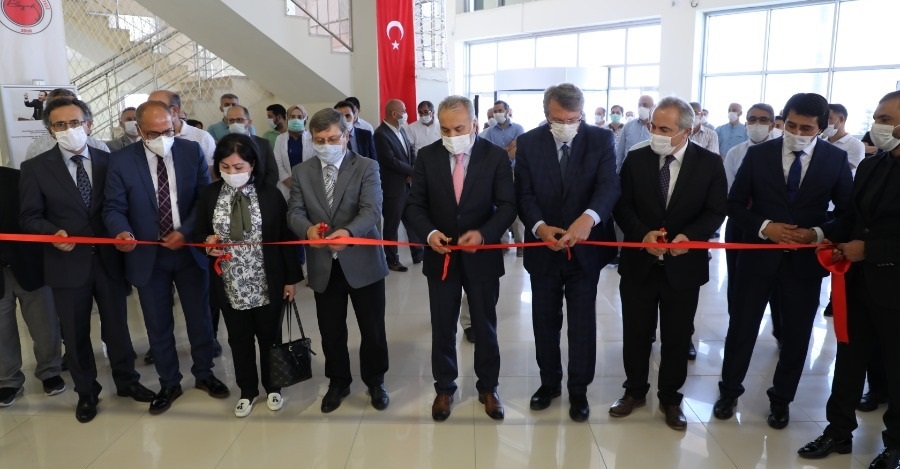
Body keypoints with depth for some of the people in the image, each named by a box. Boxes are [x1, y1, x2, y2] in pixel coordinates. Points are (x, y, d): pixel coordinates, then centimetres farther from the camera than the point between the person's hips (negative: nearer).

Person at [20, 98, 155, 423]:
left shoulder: (108, 161, 3)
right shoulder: (35, 168, -2)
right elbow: (30, 217, -2)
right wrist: (53, 233, -22)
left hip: (108, 259, 1)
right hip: (68, 264, -1)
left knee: (117, 325, 13)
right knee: (76, 333, 12)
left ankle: (127, 380, 33)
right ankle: (86, 392, 30)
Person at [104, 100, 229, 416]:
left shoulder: (192, 151, -4)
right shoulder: (121, 161, -6)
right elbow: (114, 208, -6)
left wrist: (185, 231, -17)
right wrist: (122, 232, -28)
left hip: (190, 250, 1)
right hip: (148, 256, 0)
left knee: (199, 317, 13)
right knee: (158, 325, 12)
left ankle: (204, 373, 34)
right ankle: (169, 384, 31)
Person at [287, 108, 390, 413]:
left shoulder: (367, 167, -5)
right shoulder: (302, 172, 6)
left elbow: (371, 210, -18)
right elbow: (294, 212, -4)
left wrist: (348, 232, -39)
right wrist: (308, 229, -28)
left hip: (362, 261, -2)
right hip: (324, 265, 3)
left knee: (372, 329, 11)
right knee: (331, 331, 14)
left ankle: (375, 381, 33)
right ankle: (338, 382, 36)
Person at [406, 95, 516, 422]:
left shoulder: (496, 156, -7)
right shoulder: (427, 156, -3)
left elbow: (507, 205, -9)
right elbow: (415, 204, -2)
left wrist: (483, 233, -26)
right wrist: (429, 232, -22)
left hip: (482, 255, -1)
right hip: (441, 255, 1)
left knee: (485, 326, 13)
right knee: (442, 328, 12)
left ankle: (488, 388, 33)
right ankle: (444, 388, 32)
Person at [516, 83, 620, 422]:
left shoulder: (601, 140, -5)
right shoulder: (528, 143, -3)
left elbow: (609, 185, -18)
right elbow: (524, 194, -8)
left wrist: (589, 217, -39)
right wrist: (539, 227, -27)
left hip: (585, 247, -1)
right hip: (543, 247, 1)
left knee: (582, 322, 9)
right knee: (545, 320, 15)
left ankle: (579, 390, 27)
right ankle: (549, 382, 34)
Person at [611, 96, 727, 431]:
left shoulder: (710, 163, -4)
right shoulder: (636, 159, -2)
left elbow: (715, 212, -4)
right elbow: (622, 206, -3)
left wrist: (689, 236, -23)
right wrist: (643, 234, -20)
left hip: (684, 265, 0)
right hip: (639, 262, 1)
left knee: (677, 337, 13)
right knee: (635, 334, 12)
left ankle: (670, 398, 32)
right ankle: (635, 391, 33)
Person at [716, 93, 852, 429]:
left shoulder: (836, 159, -1)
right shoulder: (758, 154, -3)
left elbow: (848, 213, 2)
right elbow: (735, 203, -2)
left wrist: (819, 233, -16)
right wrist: (764, 227, -17)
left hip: (805, 260, 1)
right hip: (758, 255, -1)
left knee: (796, 334, 12)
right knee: (741, 326, 8)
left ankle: (781, 399, 32)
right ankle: (729, 391, 27)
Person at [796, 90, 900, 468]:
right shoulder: (869, 166, 7)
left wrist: (869, 249, -17)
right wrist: (836, 241, -3)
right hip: (858, 281, 6)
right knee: (849, 360, 14)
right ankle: (839, 431, 29)